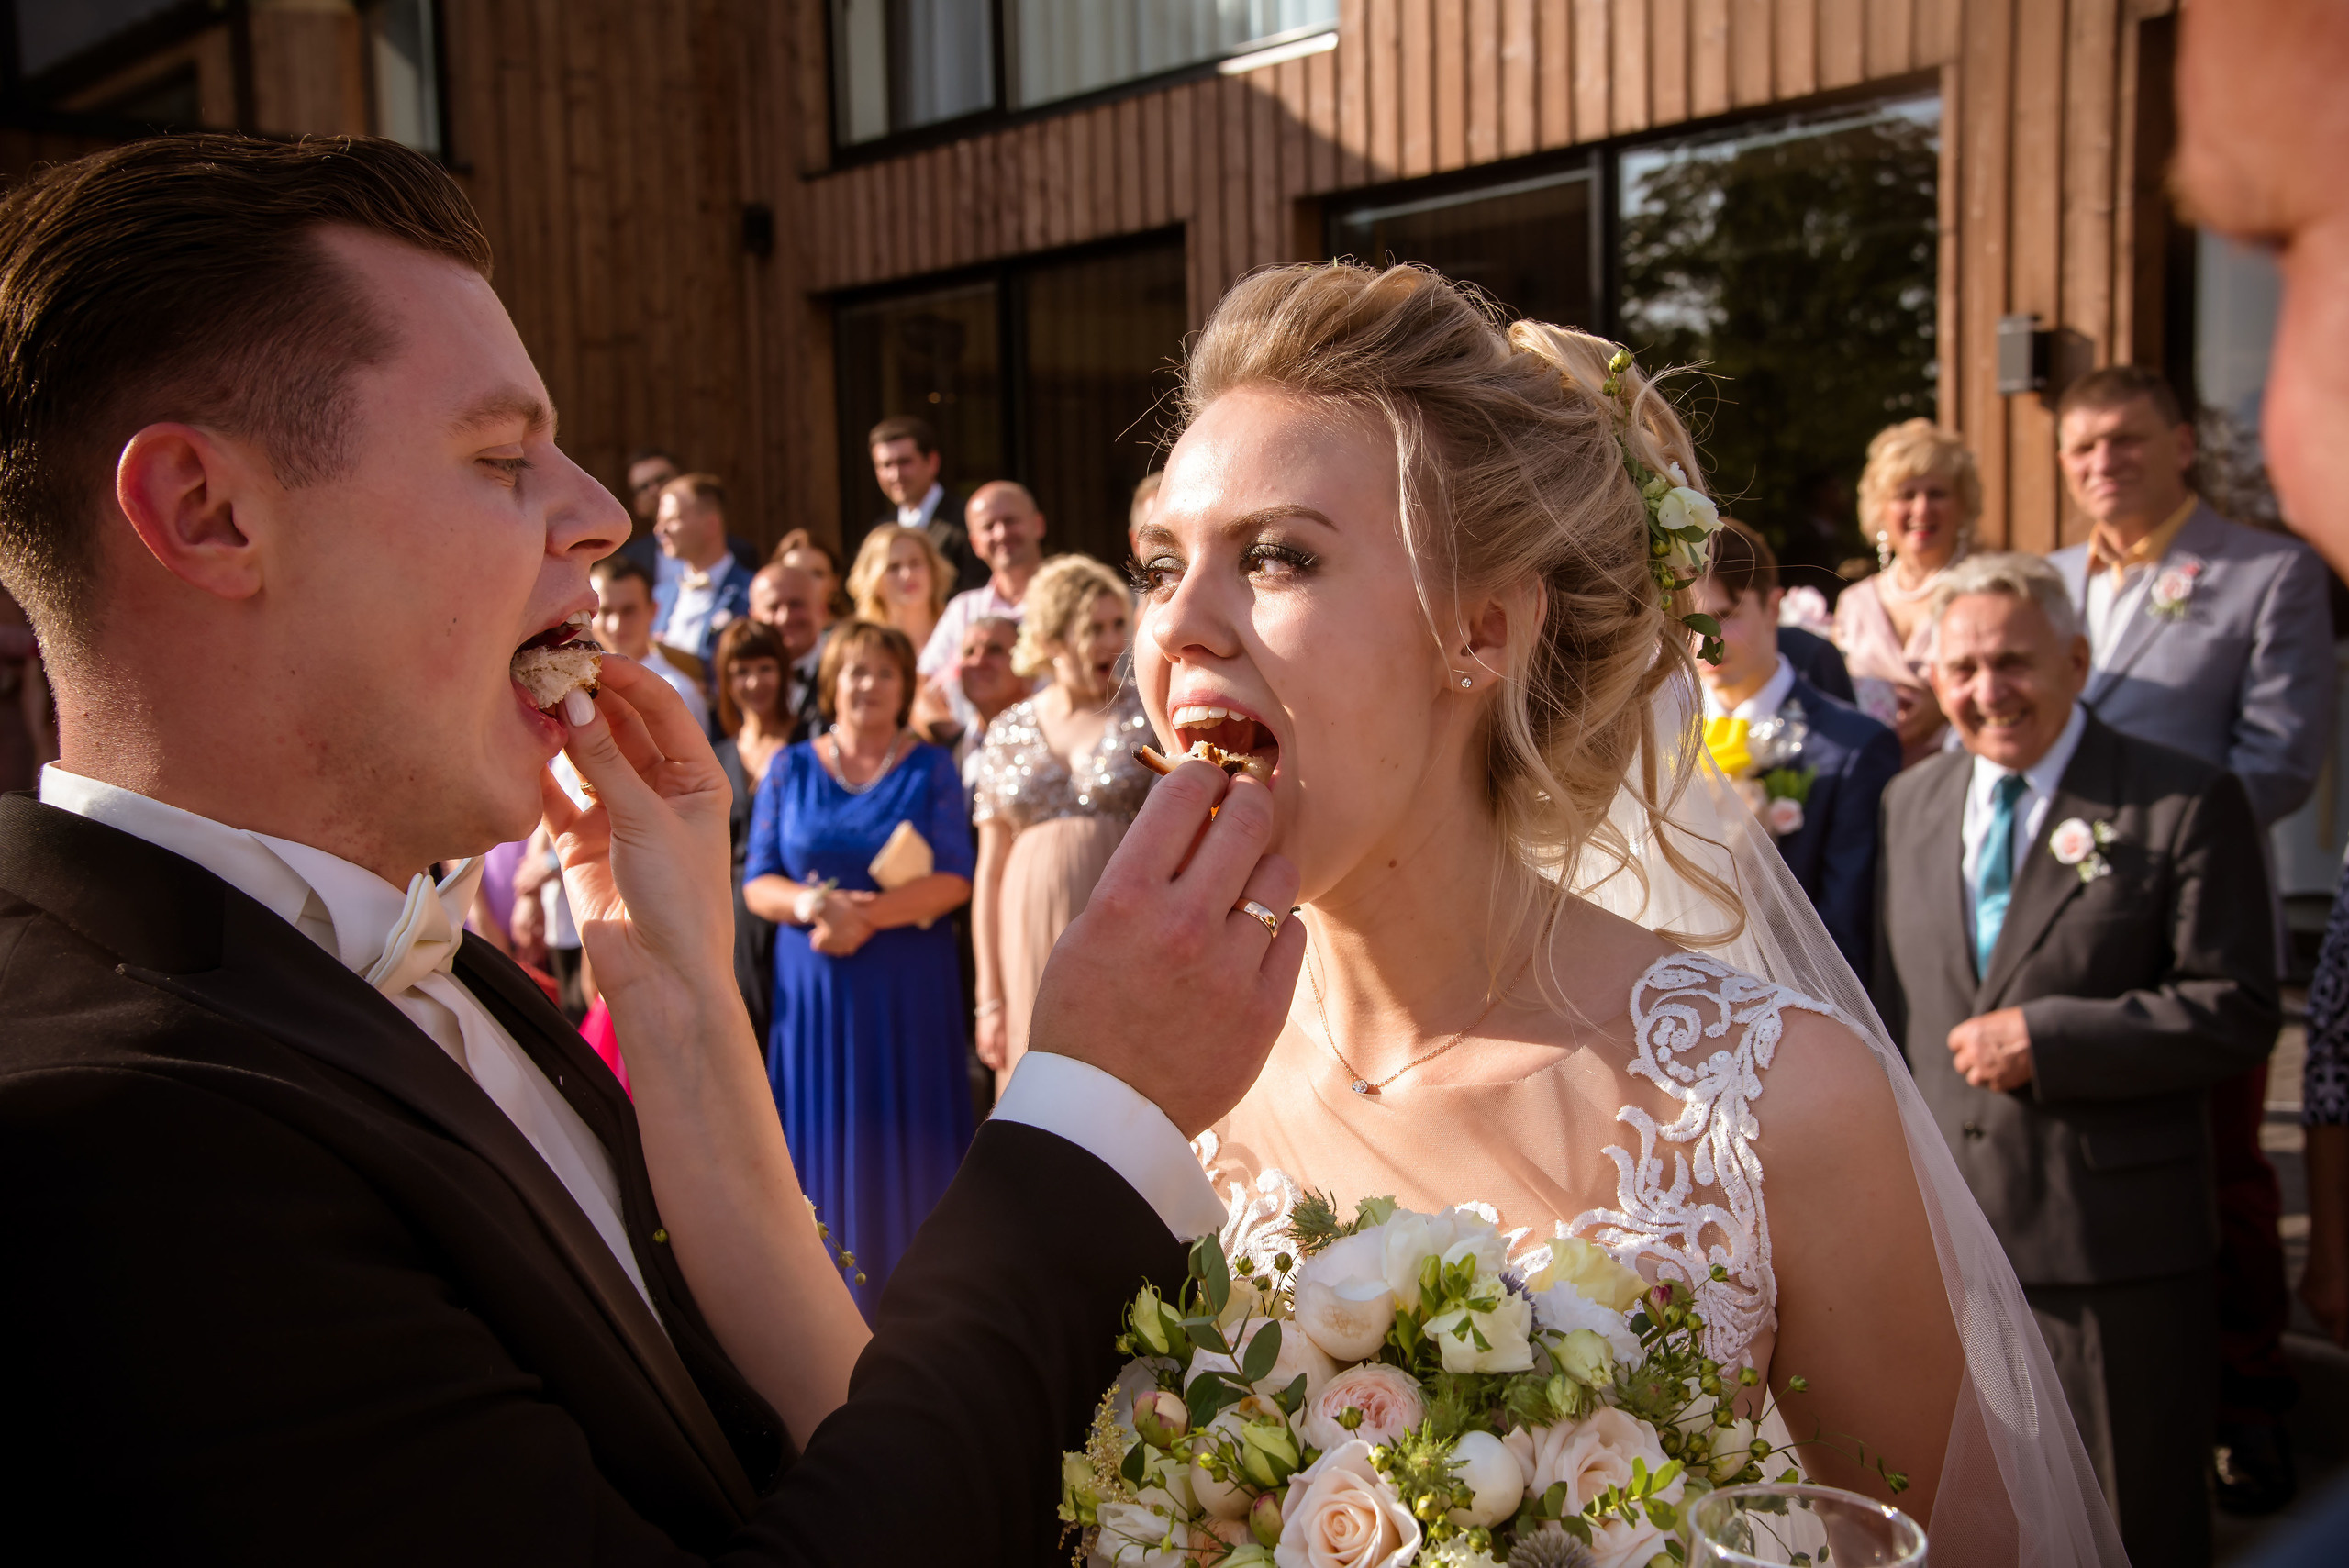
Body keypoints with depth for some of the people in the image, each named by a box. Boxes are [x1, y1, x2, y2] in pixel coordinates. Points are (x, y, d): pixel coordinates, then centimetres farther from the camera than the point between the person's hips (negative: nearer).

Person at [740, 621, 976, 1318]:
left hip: (909, 992, -1)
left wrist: (868, 916, -18)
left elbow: (953, 879, -5)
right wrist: (810, 904, -17)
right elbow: (757, 883, 4)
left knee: (902, 1139, 0)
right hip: (814, 990, 1)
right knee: (825, 1142, 2)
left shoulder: (931, 768, 5)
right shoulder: (790, 769, 9)